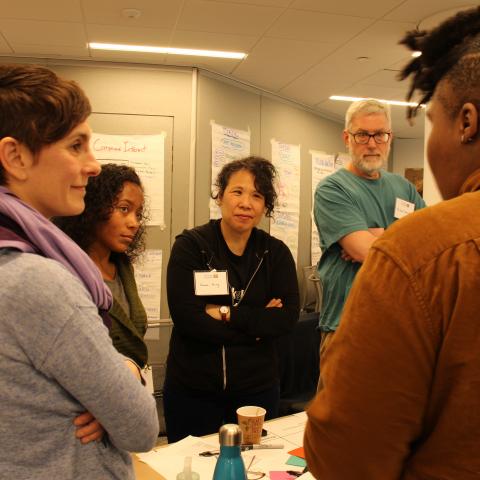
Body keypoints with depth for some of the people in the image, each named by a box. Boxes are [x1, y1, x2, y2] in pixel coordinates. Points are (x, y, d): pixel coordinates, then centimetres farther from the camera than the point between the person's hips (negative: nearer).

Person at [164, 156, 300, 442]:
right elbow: (187, 319, -17)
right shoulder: (190, 245, -8)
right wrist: (257, 325, -13)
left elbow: (288, 318, -9)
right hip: (192, 387, -2)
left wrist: (227, 313, -17)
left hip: (257, 387, 2)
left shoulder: (276, 252, 0)